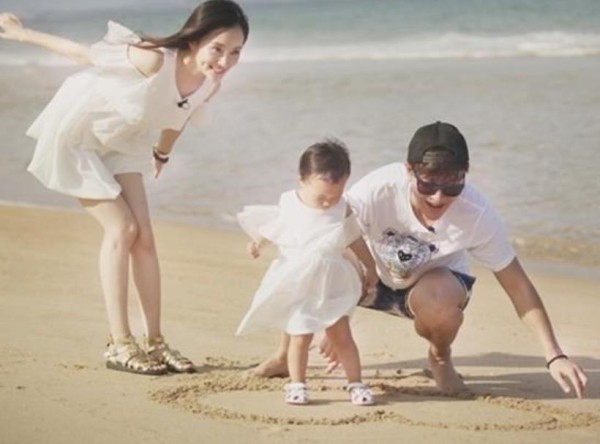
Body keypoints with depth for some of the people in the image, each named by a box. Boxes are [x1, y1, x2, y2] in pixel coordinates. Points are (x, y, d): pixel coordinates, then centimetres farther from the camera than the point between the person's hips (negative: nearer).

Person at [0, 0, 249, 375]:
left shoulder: (210, 83, -17)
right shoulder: (154, 62, -39)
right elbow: (85, 54, -24)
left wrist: (162, 154, 25)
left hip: (120, 142, 6)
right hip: (76, 134, -6)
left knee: (144, 235, 0)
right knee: (121, 229, -10)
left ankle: (154, 341, 8)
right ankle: (120, 344, -3)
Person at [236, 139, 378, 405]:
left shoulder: (343, 211, -4)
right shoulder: (289, 205, -8)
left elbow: (355, 240, 10)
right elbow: (270, 230, 5)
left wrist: (370, 266, 18)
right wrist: (257, 243, -15)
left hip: (331, 286, 1)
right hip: (296, 286, -1)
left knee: (341, 334, 2)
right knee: (300, 336, -2)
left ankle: (355, 383, 10)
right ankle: (296, 384, 11)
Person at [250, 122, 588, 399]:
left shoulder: (477, 215, -32)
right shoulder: (377, 191, -35)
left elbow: (518, 286, -24)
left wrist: (555, 356, -28)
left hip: (432, 282, -1)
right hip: (374, 276, 1)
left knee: (439, 300, -37)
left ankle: (441, 358, 0)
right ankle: (286, 357, 5)